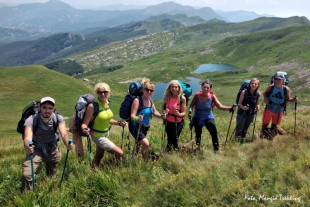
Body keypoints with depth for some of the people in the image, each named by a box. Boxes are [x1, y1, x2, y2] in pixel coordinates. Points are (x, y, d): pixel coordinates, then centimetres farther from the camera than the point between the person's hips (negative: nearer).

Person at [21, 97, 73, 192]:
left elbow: (64, 133, -29)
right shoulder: (31, 120, -22)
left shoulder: (58, 118, -16)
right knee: (27, 174, -21)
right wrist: (27, 147, -60)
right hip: (36, 150, -2)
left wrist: (67, 144, -52)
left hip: (52, 150, 3)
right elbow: (28, 137, -37)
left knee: (51, 176, 20)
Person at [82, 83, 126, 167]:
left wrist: (119, 123, -1)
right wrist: (85, 129, -46)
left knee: (99, 156, 23)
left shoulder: (107, 103, -6)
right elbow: (84, 124, -25)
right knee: (119, 153, -6)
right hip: (98, 136, -7)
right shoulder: (92, 106, -26)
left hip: (106, 133, 7)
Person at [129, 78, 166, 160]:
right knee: (146, 144, -21)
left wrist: (161, 116, -8)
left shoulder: (150, 100, -1)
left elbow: (155, 112, 11)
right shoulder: (137, 100, -22)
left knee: (138, 145, 22)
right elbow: (132, 115, -27)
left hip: (145, 127, 7)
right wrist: (137, 118, -48)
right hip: (136, 127, -7)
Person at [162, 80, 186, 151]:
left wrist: (179, 114, -35)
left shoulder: (182, 98, -16)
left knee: (175, 138, -7)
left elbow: (184, 112, -14)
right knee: (169, 138, 14)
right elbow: (163, 108, 4)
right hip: (169, 121, 3)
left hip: (178, 122, -3)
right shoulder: (167, 97, -8)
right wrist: (164, 112, -18)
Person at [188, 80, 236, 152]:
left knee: (214, 132, -14)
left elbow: (220, 106, -25)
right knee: (198, 134, 14)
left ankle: (216, 149, 2)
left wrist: (230, 108, -39)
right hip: (197, 118, 1)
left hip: (208, 118, -1)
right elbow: (192, 105, -5)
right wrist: (190, 111, -25)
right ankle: (197, 149, 35)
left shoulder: (212, 97, -20)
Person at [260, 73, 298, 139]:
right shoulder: (271, 87, -14)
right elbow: (265, 93, 2)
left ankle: (271, 136, 38)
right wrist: (265, 98, -17)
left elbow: (288, 99, -3)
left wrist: (293, 99, -23)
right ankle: (262, 134, 34)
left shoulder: (286, 89, -14)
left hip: (279, 111, 1)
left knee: (274, 124, 17)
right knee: (265, 123, 11)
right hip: (269, 109, -1)